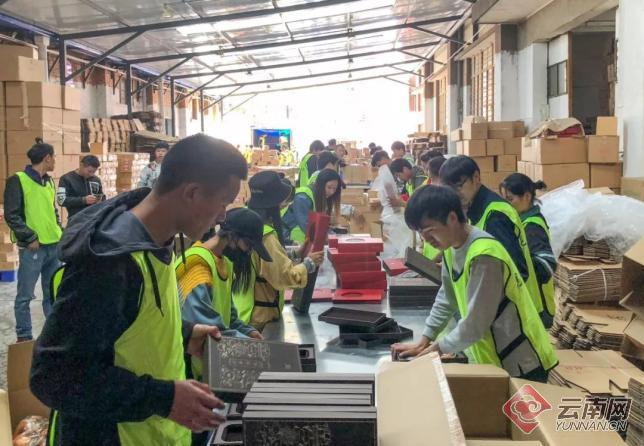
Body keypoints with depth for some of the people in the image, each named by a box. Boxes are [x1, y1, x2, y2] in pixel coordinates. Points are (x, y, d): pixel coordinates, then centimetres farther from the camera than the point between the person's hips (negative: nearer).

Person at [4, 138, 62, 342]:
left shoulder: (49, 182, 14)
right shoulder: (18, 180, -8)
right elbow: (11, 215, -11)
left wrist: (60, 231, 10)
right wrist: (29, 238, -15)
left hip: (54, 245, 7)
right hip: (32, 248, -7)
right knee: (25, 295, 2)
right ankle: (24, 337, 12)